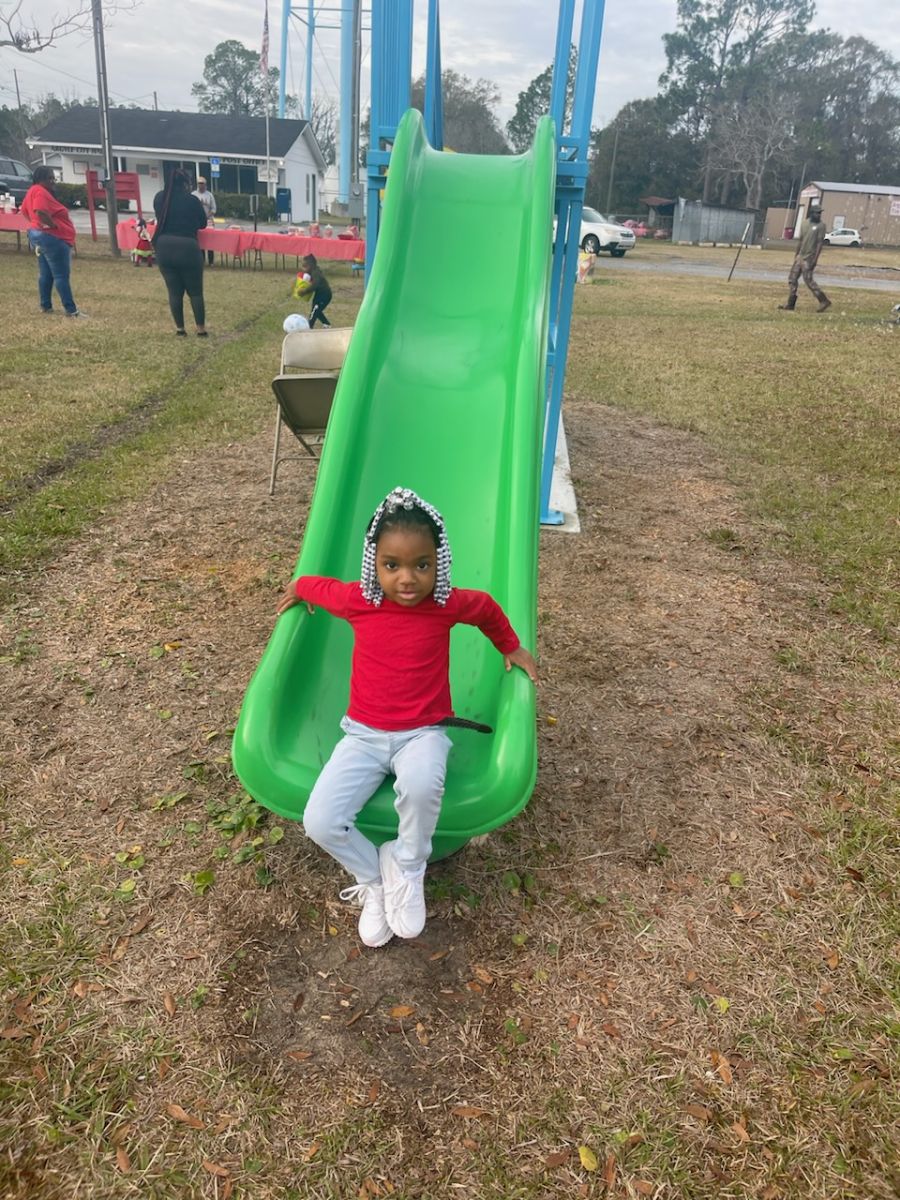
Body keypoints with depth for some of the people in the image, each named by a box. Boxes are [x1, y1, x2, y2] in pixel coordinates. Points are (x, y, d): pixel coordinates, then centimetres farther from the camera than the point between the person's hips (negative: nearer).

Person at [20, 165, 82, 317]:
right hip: (51, 237, -10)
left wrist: (37, 223, 19)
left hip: (37, 234, 10)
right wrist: (52, 224, -20)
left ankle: (45, 306, 19)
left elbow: (24, 210, 23)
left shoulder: (33, 191, 14)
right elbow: (40, 211, -32)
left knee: (45, 274, 15)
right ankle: (71, 310, -10)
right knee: (61, 275, -9)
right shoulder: (41, 192, -17)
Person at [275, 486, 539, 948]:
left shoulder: (448, 604, -10)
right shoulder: (357, 600, -10)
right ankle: (372, 878, 13)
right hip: (364, 734, 2)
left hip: (423, 732, -1)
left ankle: (408, 867, -4)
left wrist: (512, 649, 23)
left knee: (421, 785, -37)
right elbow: (314, 584, 13)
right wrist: (297, 590, 32)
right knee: (319, 822, -18)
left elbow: (487, 608, 14)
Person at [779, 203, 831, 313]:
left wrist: (815, 259, -21)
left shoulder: (820, 226, -8)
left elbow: (820, 243, -13)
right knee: (792, 279, 5)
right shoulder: (804, 224, 10)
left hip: (809, 258, -7)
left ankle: (824, 301, -2)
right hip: (800, 256, 7)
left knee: (808, 280, -9)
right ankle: (790, 304, 10)